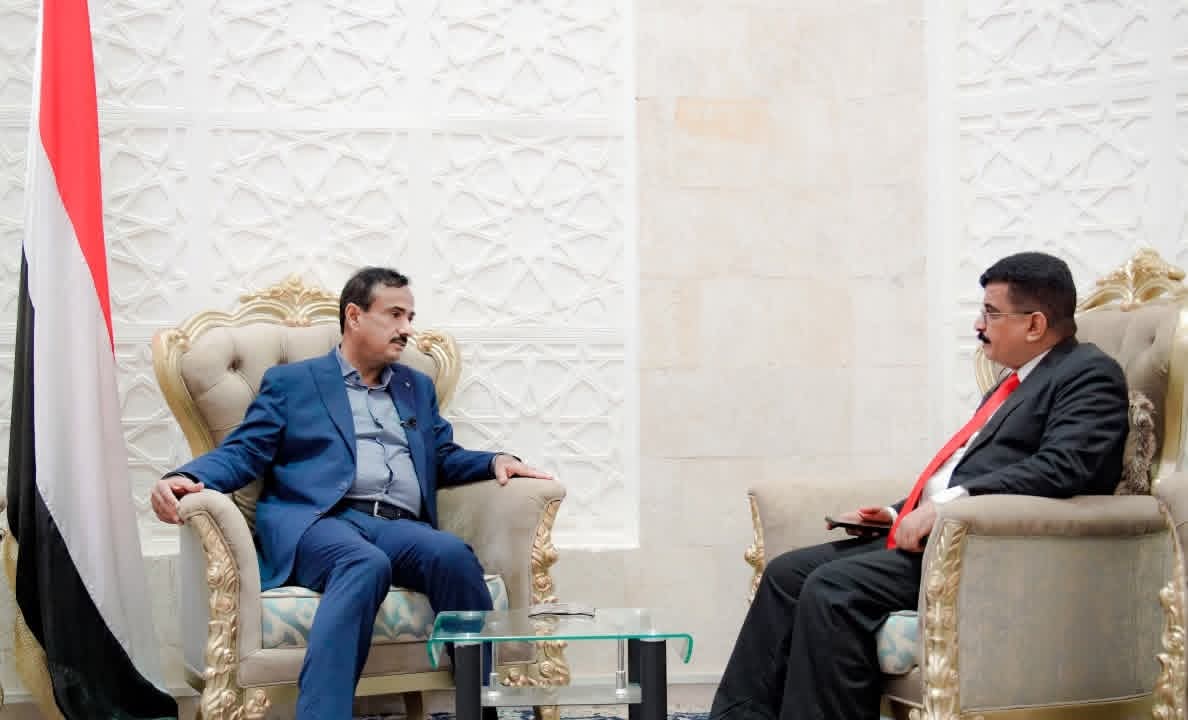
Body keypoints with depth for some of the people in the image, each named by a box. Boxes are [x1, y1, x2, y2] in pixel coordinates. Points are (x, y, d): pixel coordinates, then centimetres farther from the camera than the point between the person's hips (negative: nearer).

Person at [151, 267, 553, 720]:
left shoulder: (418, 387, 30)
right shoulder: (290, 382, 17)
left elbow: (444, 459, 28)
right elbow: (243, 453, 8)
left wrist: (496, 461, 6)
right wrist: (185, 478, -13)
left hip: (399, 527, 4)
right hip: (316, 521, -3)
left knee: (453, 554, -32)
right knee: (366, 564, -39)